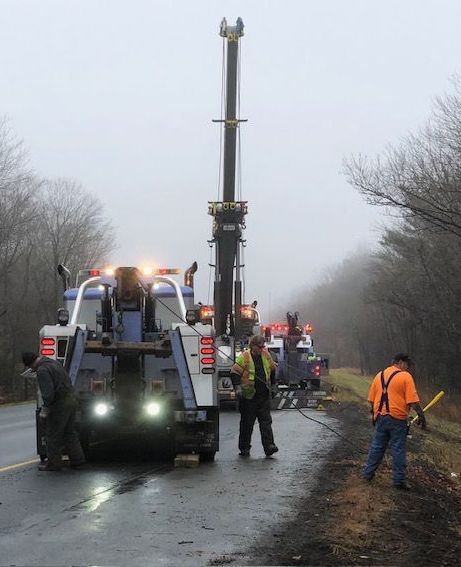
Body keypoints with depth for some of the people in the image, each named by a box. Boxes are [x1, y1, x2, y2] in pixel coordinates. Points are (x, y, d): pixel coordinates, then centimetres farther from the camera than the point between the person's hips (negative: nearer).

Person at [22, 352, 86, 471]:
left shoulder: (42, 370, -17)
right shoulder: (54, 362, 13)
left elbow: (48, 392, -24)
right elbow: (68, 380, 20)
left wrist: (45, 408, -14)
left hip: (59, 404, -9)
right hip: (71, 400, 9)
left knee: (53, 435, 2)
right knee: (69, 432, 17)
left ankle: (53, 463, 8)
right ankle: (77, 458, 19)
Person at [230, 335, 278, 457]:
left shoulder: (266, 356, 9)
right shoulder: (244, 357, -7)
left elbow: (272, 370, 24)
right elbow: (234, 372, -7)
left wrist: (271, 385, 24)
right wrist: (238, 386, -16)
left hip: (264, 396, 4)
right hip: (249, 396, -4)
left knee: (266, 421, -3)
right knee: (247, 423, 4)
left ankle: (269, 446, -7)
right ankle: (244, 448, 13)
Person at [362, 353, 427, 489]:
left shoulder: (379, 375, 9)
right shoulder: (405, 377, -9)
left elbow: (371, 399, 13)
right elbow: (413, 401, -13)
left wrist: (373, 414, 24)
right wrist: (421, 415, -6)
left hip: (380, 417, 5)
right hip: (397, 419, -5)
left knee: (376, 447, 16)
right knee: (398, 450, 2)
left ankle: (368, 473, 22)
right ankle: (399, 480, 6)